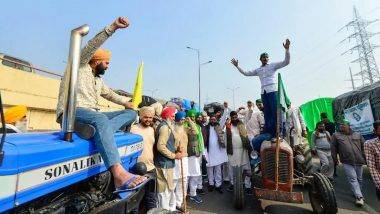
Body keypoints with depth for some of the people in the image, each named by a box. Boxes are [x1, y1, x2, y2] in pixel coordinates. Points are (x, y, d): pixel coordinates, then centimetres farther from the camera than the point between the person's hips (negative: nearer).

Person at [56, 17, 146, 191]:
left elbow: (110, 94, 34)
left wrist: (126, 102, 19)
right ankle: (118, 173, -54)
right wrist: (112, 27, -14)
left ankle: (99, 133, -31)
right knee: (101, 119, -41)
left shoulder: (99, 80, 29)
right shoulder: (80, 66, 7)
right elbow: (92, 46, -7)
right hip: (71, 112, -8)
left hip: (93, 115, 8)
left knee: (131, 113, -3)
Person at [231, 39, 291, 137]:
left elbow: (286, 62, 4)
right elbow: (246, 73, 22)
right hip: (263, 92, 4)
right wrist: (237, 66, 18)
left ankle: (277, 132, -8)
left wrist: (287, 49, -7)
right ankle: (268, 133, 7)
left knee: (275, 111, -10)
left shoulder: (273, 65, 12)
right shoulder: (258, 70, 21)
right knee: (267, 113, 4)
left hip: (273, 90, -4)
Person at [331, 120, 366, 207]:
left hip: (359, 161, 3)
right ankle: (359, 197, -3)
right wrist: (335, 159, 2)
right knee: (353, 179, -7)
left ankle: (358, 193, 32)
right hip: (347, 162, -3)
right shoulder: (336, 135, 3)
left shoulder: (357, 135, 11)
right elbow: (333, 149, 4)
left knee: (359, 179, 15)